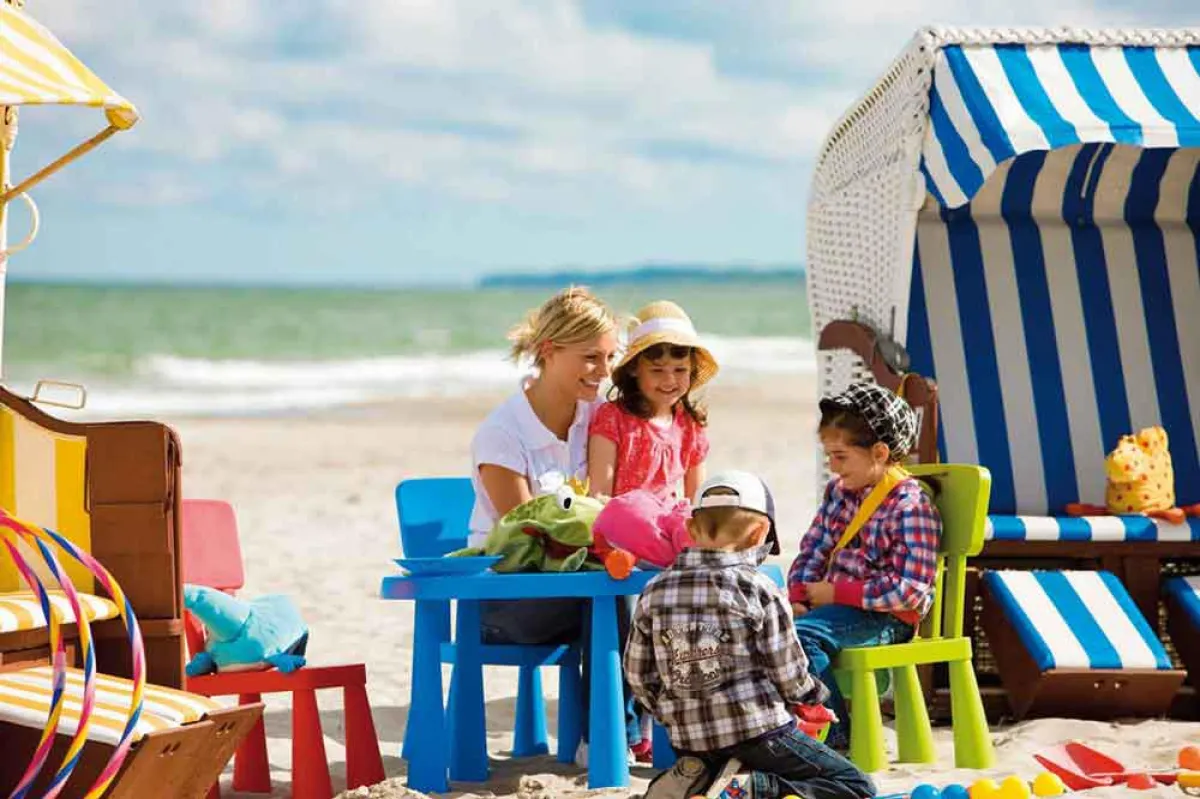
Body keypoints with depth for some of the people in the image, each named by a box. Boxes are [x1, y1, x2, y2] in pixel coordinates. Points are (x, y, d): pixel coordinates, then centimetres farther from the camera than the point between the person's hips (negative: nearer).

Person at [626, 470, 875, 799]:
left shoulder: (654, 592, 2)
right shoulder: (759, 590, -10)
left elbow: (639, 677, 6)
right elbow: (789, 677, -6)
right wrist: (815, 692, 16)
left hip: (688, 741, 5)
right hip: (761, 735, -5)